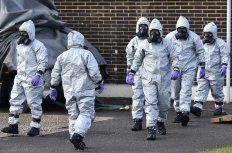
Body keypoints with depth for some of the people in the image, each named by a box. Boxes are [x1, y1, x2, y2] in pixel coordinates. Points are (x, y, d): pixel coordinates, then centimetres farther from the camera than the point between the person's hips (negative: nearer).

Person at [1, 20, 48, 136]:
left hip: (32, 79, -8)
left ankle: (35, 127, 5)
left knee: (34, 103, -2)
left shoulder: (38, 46, -12)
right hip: (20, 77, 8)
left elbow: (43, 62, -16)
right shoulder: (19, 45, 14)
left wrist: (38, 75, -25)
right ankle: (13, 125, 9)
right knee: (15, 100, 5)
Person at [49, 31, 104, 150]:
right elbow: (94, 72, -12)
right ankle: (78, 134, -23)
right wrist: (100, 83, 3)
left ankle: (76, 140, 10)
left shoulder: (62, 56, 8)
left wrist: (53, 88, 21)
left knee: (73, 115, 11)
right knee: (86, 114, -3)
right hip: (85, 91, -5)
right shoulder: (86, 54, -8)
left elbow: (55, 74, 11)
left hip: (69, 92, 5)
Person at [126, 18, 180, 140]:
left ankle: (161, 121, 36)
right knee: (150, 103, -11)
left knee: (164, 103, 8)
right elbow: (137, 60, 13)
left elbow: (174, 58, 3)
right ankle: (151, 130, -14)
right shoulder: (143, 45, 3)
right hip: (148, 78, -1)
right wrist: (131, 74, 9)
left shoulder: (167, 44, 2)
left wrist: (175, 70, -14)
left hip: (164, 78, 1)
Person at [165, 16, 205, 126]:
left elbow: (200, 52, 2)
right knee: (176, 92, 9)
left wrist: (202, 67, 1)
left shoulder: (194, 38, -7)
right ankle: (179, 112, 22)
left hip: (189, 68, -3)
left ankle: (185, 112, -23)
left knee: (186, 91, -14)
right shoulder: (170, 37, -4)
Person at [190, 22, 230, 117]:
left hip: (215, 72, -5)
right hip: (203, 71, 5)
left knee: (217, 91, 5)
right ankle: (198, 107, -19)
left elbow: (225, 55, -11)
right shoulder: (202, 43, 13)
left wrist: (224, 66, -24)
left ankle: (219, 108, 22)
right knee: (201, 89, -8)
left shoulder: (220, 43, -5)